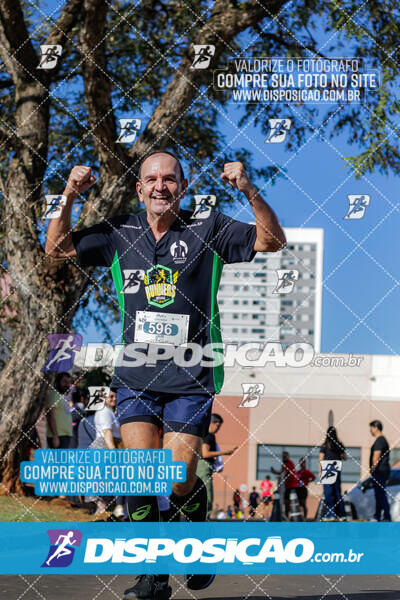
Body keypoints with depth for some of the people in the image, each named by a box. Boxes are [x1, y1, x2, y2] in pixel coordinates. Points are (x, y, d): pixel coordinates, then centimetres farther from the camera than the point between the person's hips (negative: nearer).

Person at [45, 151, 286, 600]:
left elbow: (273, 241, -4)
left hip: (190, 378, -2)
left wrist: (249, 192, -19)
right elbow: (57, 248, 13)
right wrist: (68, 198, -2)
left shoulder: (209, 229, 0)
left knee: (180, 481, -8)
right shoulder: (119, 233, 7)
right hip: (135, 374, 2)